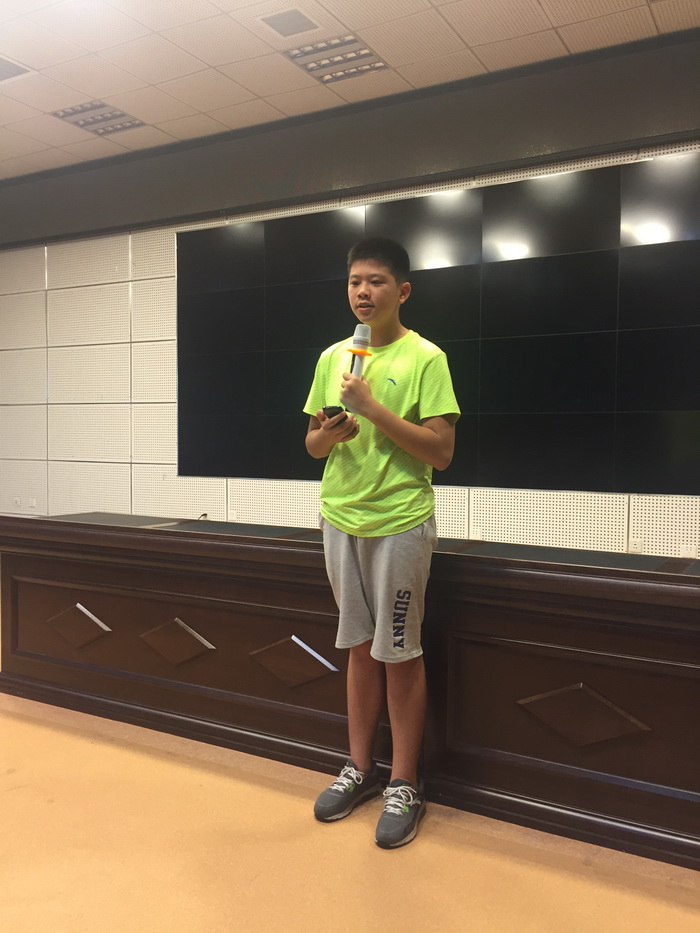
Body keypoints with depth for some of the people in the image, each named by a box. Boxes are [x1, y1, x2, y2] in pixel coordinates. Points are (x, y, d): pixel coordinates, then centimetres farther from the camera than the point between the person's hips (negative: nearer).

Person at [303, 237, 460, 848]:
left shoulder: (425, 359, -7)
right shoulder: (332, 358, 9)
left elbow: (441, 452, -13)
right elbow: (313, 445, 13)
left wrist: (374, 409, -19)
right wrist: (328, 434, -9)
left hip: (400, 522, -5)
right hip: (341, 520, 5)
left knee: (399, 653, 4)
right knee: (360, 646, 14)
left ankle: (405, 785, 19)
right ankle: (360, 768, 29)